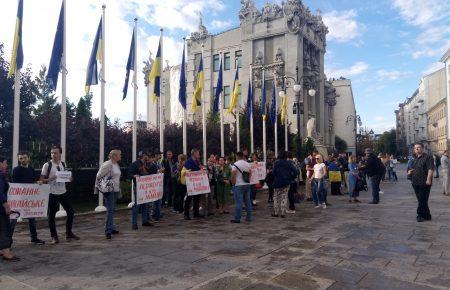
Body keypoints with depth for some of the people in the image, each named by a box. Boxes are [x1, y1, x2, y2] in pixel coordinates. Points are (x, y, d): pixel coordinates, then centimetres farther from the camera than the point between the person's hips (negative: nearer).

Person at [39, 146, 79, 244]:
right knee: (52, 215, 3)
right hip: (52, 194, -4)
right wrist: (50, 179, -23)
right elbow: (41, 180, -6)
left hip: (63, 192, 5)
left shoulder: (63, 164, 6)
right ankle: (54, 237, 19)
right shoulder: (47, 165, -8)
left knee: (70, 212, 8)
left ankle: (69, 234, 25)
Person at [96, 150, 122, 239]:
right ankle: (108, 231, -6)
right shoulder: (107, 164, -14)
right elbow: (98, 176, -11)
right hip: (109, 190, -8)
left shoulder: (117, 165, 12)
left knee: (112, 210, 14)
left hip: (116, 190, 8)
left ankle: (111, 228, 24)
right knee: (110, 210, -10)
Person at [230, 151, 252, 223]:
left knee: (238, 202, -4)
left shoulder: (235, 164, -9)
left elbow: (233, 175, -15)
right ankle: (249, 217, 16)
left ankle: (237, 218, -1)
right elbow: (250, 174, 16)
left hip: (239, 185, -6)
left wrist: (233, 183, -4)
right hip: (247, 185, 6)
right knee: (248, 201, 11)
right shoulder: (247, 164, 11)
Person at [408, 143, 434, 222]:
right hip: (416, 183, 8)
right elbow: (412, 169, 29)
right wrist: (409, 171, 7)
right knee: (420, 200, 12)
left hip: (424, 183, -8)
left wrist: (428, 179, -25)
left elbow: (431, 169, -16)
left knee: (422, 200, -3)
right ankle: (427, 216, 21)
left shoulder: (427, 157, -7)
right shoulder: (415, 159, 18)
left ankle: (420, 215, 6)